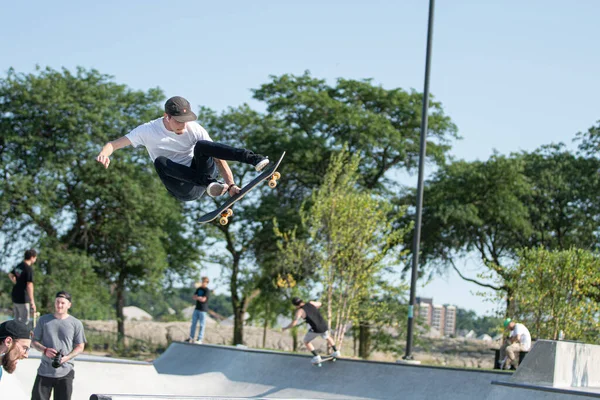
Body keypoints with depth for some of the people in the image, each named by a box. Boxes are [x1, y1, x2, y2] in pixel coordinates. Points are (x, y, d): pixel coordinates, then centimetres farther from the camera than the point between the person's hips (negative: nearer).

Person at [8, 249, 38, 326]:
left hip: (15, 296, 9)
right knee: (25, 321, -3)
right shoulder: (29, 269, -18)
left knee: (17, 319, 18)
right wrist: (32, 302, -21)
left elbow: (10, 275, 26)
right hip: (23, 298, -9)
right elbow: (29, 285, -22)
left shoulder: (19, 266, 7)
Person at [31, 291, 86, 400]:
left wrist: (67, 357, -15)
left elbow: (80, 347, 3)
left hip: (65, 372, -1)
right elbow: (34, 341, 9)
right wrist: (45, 350, -12)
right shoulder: (44, 320, 5)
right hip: (45, 371, 1)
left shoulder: (76, 324, 0)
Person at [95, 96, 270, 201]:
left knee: (201, 145, -26)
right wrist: (104, 154, -30)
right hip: (184, 191, 0)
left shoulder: (195, 129, -3)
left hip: (201, 173, 1)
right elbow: (114, 144, -6)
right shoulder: (149, 131, -5)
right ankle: (210, 183, -39)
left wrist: (231, 184, -20)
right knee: (160, 161, -29)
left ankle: (253, 159, -35)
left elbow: (218, 156, -7)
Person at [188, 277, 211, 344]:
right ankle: (191, 338, 13)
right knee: (193, 323, 8)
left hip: (203, 310, -7)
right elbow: (194, 297, 6)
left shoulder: (207, 291, -8)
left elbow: (203, 299, -17)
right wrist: (199, 298, -13)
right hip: (197, 308, 7)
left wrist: (197, 297, -5)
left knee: (202, 325, -3)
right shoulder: (199, 289, 12)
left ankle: (200, 340, -2)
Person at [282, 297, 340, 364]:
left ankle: (317, 357, 16)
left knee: (306, 341, 21)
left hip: (316, 329, -5)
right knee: (327, 337, 37)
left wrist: (286, 328, -2)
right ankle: (336, 352, 45)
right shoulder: (310, 303, 3)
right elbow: (319, 304, 25)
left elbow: (293, 323, -19)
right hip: (324, 326, 5)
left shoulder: (300, 311, -12)